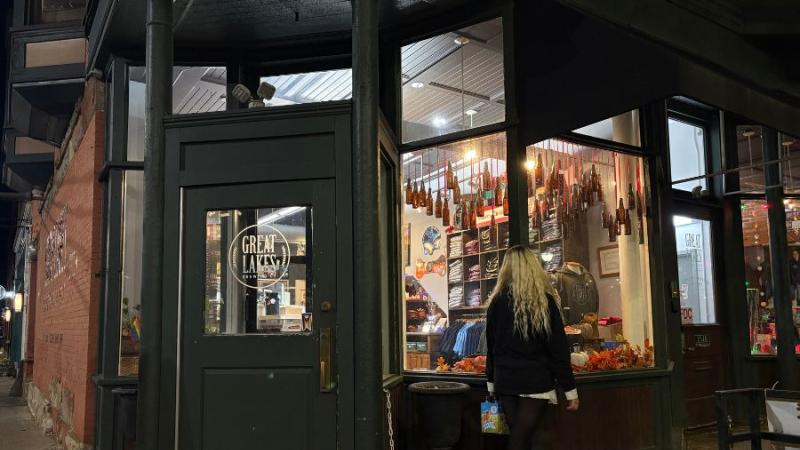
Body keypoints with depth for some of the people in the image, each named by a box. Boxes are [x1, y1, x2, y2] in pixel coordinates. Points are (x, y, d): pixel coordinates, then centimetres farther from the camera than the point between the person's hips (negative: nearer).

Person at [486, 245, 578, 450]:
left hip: (505, 381, 3)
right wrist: (570, 390, 0)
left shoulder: (497, 301, 4)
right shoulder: (545, 300, -4)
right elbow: (558, 349, -5)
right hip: (536, 381, -3)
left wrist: (491, 382, 20)